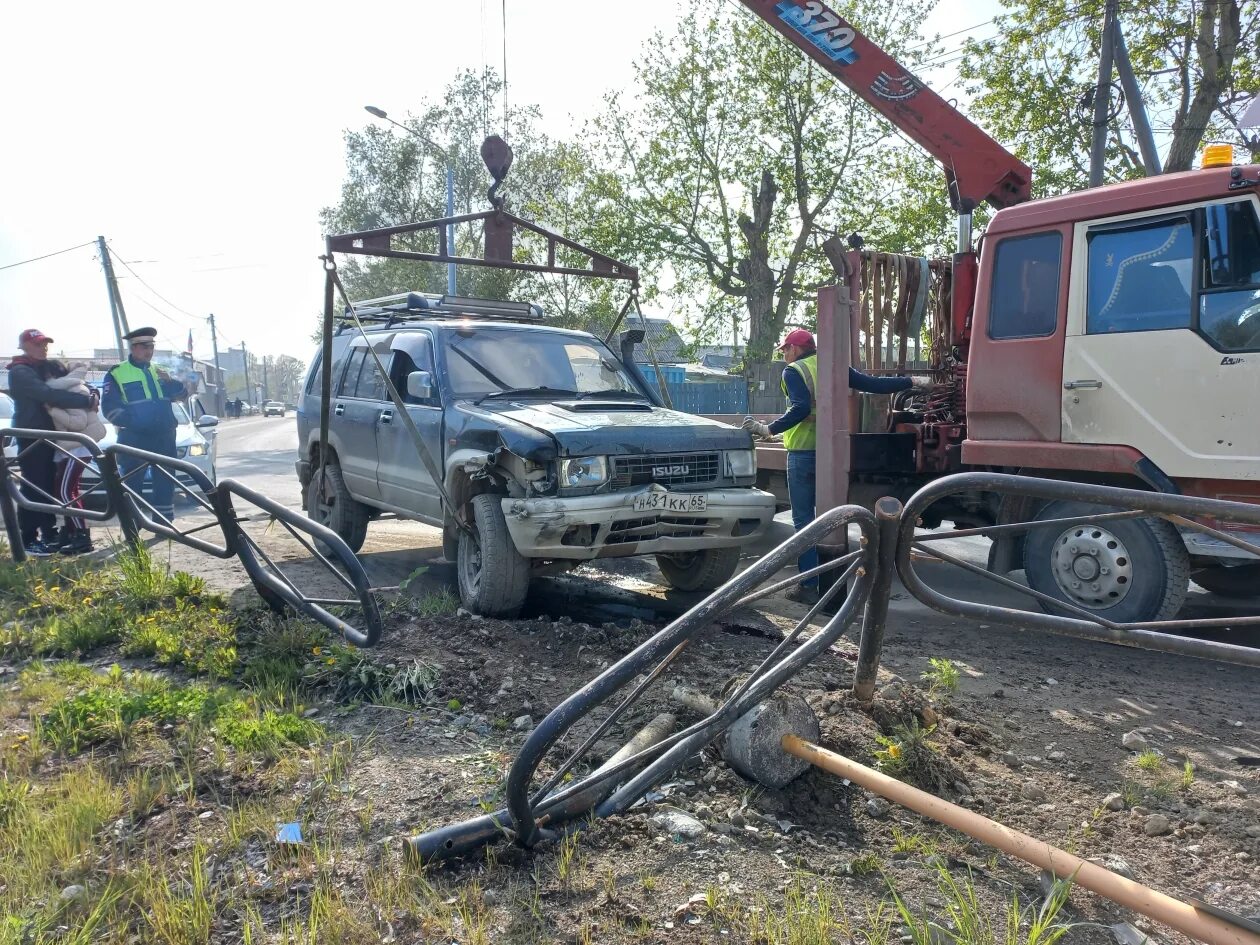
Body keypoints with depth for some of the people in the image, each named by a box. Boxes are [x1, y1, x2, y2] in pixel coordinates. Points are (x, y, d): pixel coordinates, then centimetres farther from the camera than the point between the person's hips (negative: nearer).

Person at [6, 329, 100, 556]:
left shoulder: (49, 367, 14)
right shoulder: (19, 372, -13)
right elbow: (48, 394, -27)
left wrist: (91, 395, -8)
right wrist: (86, 401, -30)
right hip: (30, 436, -8)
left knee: (49, 485, 12)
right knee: (33, 487, -7)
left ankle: (49, 532, 21)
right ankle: (28, 540, -2)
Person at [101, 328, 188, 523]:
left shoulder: (159, 371, 15)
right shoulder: (117, 374, 0)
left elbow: (182, 393, 5)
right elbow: (109, 407, -5)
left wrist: (170, 381, -13)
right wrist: (130, 421, -18)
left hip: (163, 437, 4)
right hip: (133, 438, -4)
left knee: (165, 481, 6)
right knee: (131, 483, 1)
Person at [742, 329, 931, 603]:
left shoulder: (793, 371, -5)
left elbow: (800, 409, -20)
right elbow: (873, 385, 8)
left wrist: (768, 430, -19)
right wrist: (913, 382, 17)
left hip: (803, 453, -6)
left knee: (803, 520, -1)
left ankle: (809, 585, -1)